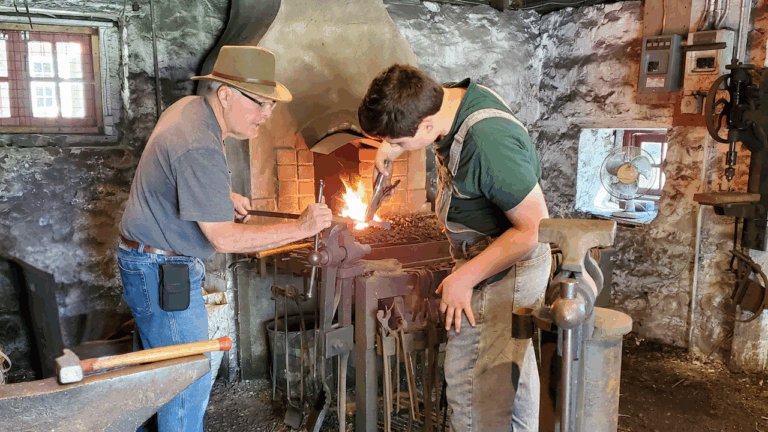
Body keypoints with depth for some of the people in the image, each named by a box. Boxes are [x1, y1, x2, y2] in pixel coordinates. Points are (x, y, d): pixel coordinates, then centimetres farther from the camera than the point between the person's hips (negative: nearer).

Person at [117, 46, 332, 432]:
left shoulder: (190, 108, 5)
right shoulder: (200, 148, -28)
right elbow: (224, 239, -27)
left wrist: (224, 197, 9)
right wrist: (300, 228, -26)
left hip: (147, 263, 10)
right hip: (162, 273, -10)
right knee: (190, 383, -2)